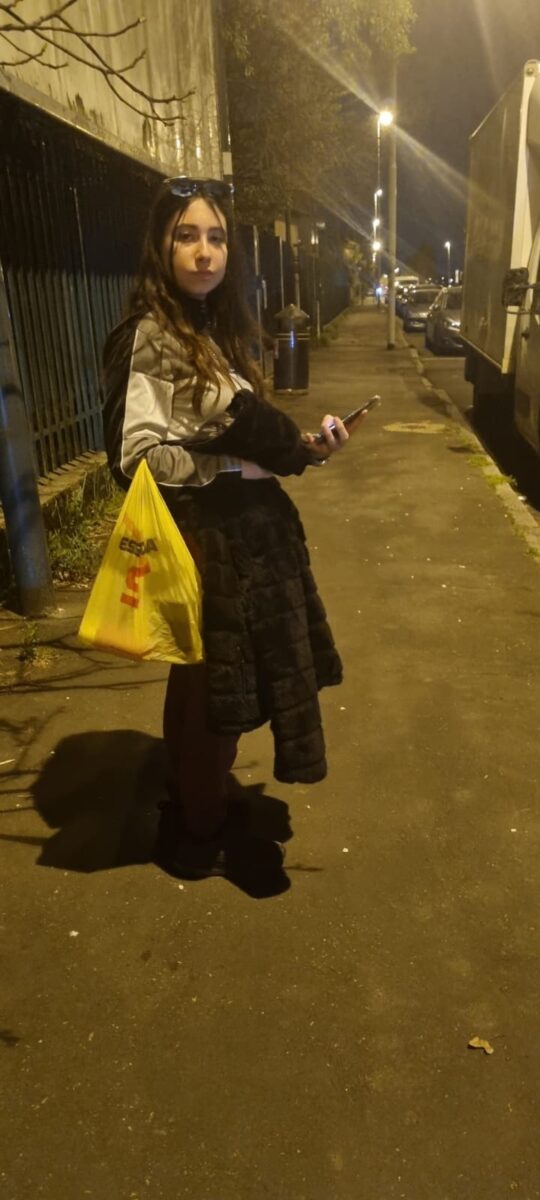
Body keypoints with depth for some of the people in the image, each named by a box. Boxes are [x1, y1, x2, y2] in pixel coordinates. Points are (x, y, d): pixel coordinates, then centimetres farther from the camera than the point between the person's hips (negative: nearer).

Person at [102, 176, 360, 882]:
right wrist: (234, 463, -19)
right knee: (206, 689, 5)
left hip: (248, 533, 8)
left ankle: (213, 812, 38)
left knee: (231, 689, 17)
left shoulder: (220, 329, 13)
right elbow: (134, 456, -20)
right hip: (199, 542, -8)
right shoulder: (147, 337, -13)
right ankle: (195, 833, 27)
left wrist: (301, 446, 0)